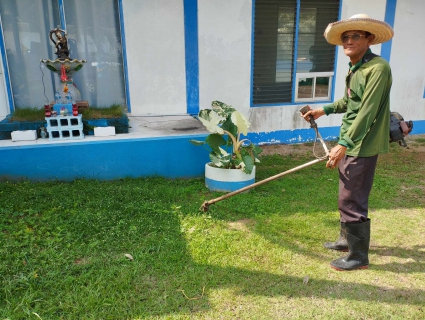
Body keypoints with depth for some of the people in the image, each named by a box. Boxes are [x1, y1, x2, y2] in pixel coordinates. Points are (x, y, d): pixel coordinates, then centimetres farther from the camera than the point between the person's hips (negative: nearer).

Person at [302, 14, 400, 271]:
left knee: (351, 201, -3)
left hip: (362, 146, -10)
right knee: (348, 196, 20)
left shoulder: (378, 68, -18)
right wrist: (324, 110, 28)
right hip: (351, 143, 10)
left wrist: (344, 144, -27)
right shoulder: (355, 67, 11)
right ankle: (348, 239, 38)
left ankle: (359, 256, 14)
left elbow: (367, 112, -25)